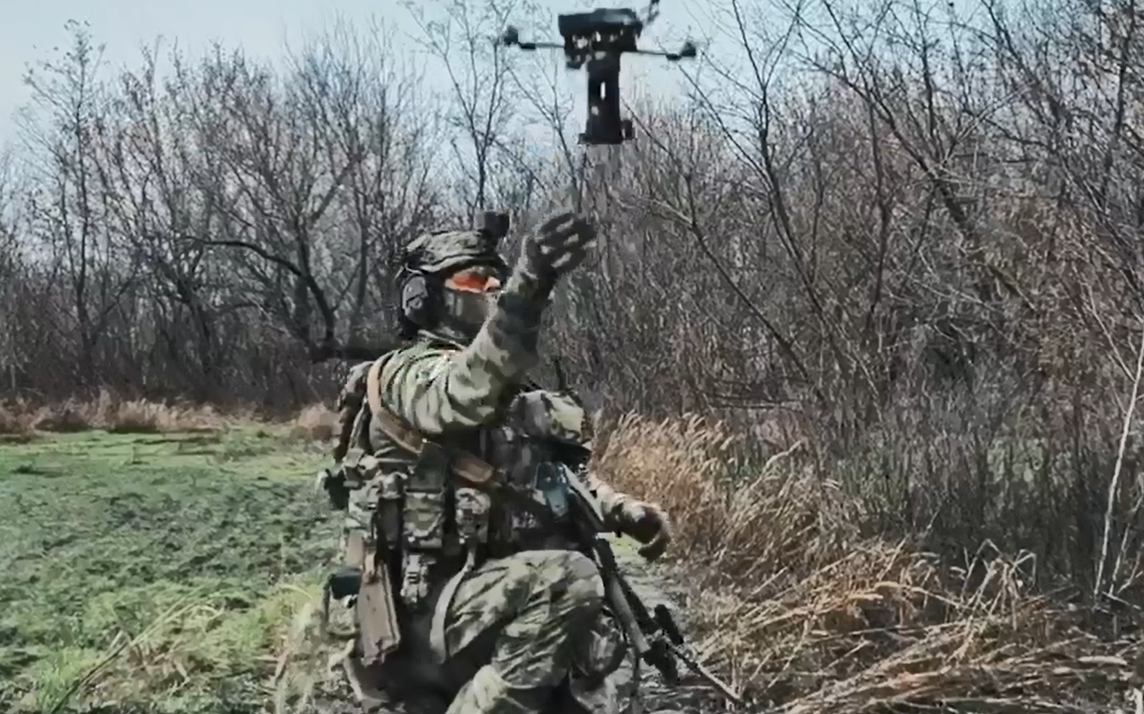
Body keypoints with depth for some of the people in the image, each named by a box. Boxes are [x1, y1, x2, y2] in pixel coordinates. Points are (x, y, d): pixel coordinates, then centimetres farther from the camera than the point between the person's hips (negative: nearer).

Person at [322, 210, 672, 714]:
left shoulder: (513, 395, 20)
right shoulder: (409, 374, -7)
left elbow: (560, 475, 25)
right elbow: (463, 397, -31)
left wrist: (624, 510, 5)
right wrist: (524, 294, -45)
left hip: (498, 603, 9)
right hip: (425, 613, -8)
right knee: (567, 579, -30)